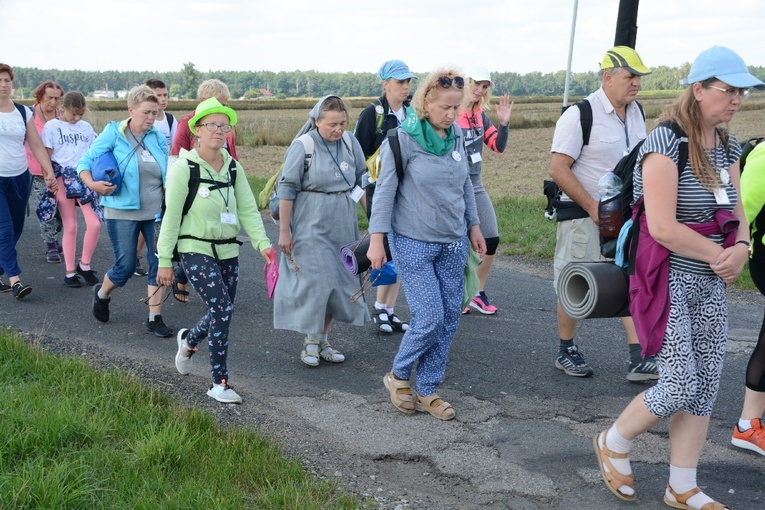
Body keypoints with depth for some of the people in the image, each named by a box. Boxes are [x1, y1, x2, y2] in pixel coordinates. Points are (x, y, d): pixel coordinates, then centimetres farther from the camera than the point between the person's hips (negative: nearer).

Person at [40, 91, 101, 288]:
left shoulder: (87, 128, 11)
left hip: (84, 179, 3)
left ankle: (84, 265, 11)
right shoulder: (52, 126, 1)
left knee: (95, 224, -9)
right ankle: (70, 272, 12)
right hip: (63, 180, -3)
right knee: (70, 227, 0)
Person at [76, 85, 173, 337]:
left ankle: (154, 318, 11)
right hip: (122, 212, -4)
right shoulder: (113, 134, -5)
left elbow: (168, 172, 17)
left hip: (156, 212, 4)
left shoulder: (158, 138, 6)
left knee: (159, 264, 0)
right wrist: (93, 184, -22)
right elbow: (85, 163, -4)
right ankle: (102, 293, 34)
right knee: (125, 267, 2)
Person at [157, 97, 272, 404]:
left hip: (227, 251, 6)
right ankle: (219, 382, -4)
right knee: (223, 310, -17)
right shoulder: (184, 167, -9)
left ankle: (188, 340, 46)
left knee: (222, 313, 12)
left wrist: (262, 243, -14)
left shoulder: (233, 168, 6)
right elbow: (171, 216, -8)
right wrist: (165, 260, -7)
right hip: (196, 250, -6)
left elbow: (248, 210, 1)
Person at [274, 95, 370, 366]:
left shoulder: (350, 142, 3)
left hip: (343, 226, 5)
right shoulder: (302, 146, -11)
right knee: (315, 282, -8)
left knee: (338, 282, 8)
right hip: (311, 227, -5)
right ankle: (310, 342, 8)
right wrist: (284, 231, -10)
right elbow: (287, 189, -9)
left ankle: (323, 340, 22)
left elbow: (362, 183, 13)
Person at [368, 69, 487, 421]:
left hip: (453, 242, 6)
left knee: (450, 318, 5)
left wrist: (473, 226, 18)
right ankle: (398, 376, 18)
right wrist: (376, 240, -11)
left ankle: (427, 391, 19)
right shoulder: (404, 137, -12)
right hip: (413, 242, -6)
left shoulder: (456, 135, 5)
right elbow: (385, 190, -10)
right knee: (429, 317, -9)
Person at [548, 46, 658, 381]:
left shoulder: (636, 113, 7)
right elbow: (558, 169, -18)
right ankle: (566, 353, 21)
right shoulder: (580, 115, -15)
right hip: (582, 214, -6)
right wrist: (593, 208, -19)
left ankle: (637, 360, 3)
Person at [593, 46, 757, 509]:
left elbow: (737, 213, 15)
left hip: (711, 286, 8)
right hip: (669, 281, -8)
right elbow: (663, 228, -23)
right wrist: (721, 256, -12)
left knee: (705, 390, 8)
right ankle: (613, 444, 20)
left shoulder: (729, 147, 9)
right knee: (680, 387, -7)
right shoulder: (667, 142, -16)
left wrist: (741, 248, -8)